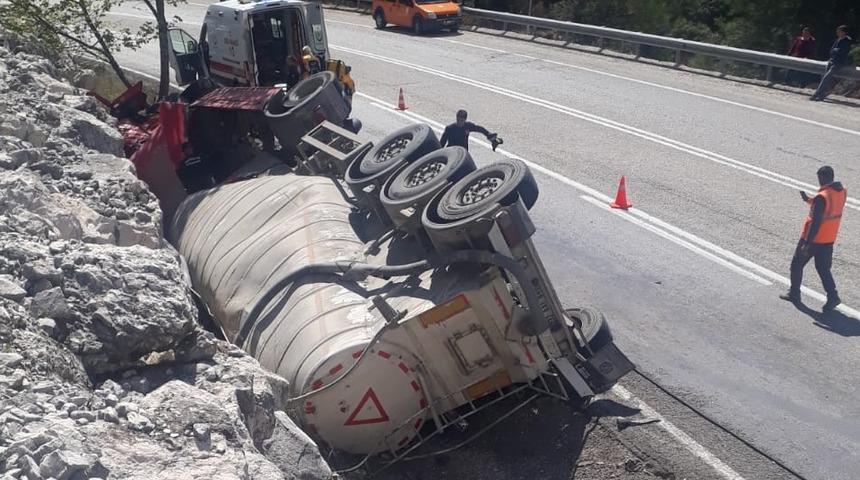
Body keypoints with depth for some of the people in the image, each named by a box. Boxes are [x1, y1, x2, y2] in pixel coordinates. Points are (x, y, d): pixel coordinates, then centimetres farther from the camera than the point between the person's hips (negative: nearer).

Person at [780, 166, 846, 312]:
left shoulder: (822, 197, -24)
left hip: (813, 238, -7)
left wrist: (807, 244, -21)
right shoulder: (842, 192, 1)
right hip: (829, 239, 7)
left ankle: (794, 293, 22)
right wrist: (809, 200, 14)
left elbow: (815, 222, -25)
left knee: (797, 264, 12)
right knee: (823, 268, 15)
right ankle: (832, 296, 5)